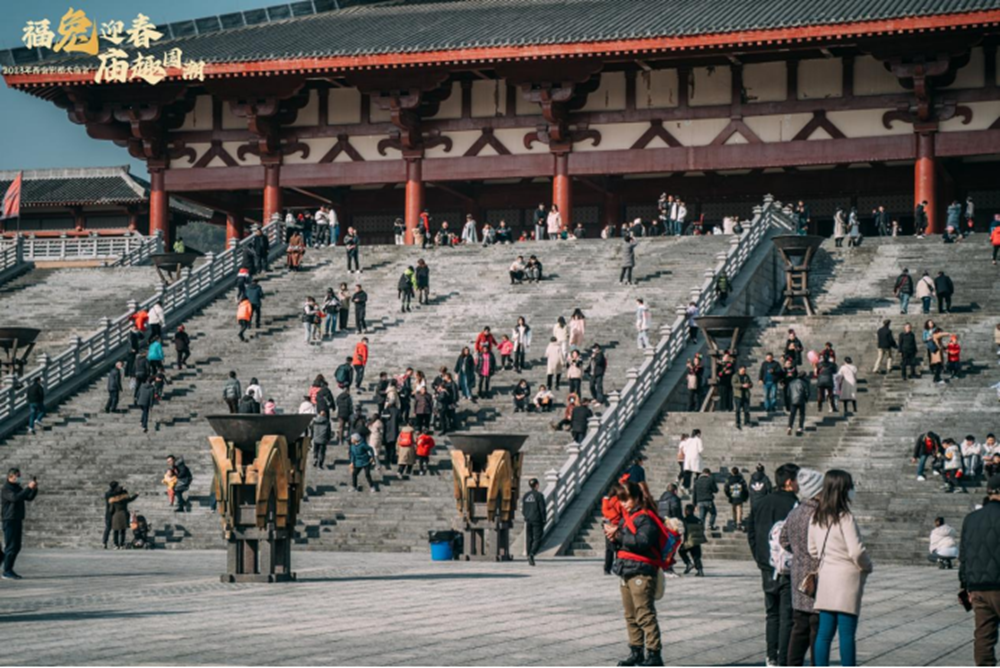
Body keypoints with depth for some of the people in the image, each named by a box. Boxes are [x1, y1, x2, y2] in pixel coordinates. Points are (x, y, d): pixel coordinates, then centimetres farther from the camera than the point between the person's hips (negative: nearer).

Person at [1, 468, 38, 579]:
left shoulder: (18, 488, 17)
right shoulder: (6, 489, -10)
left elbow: (29, 498, 15)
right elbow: (15, 498, -28)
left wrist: (34, 489, -3)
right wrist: (29, 488, -29)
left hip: (18, 520, 9)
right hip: (9, 521, -9)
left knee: (16, 547, 10)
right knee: (11, 547, -9)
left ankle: (9, 570, 16)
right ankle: (6, 572, -7)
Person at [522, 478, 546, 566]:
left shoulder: (525, 496, 6)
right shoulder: (539, 495, -10)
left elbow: (522, 510, 9)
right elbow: (542, 509, -11)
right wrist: (544, 520, -4)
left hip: (528, 520, 5)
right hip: (537, 520, -5)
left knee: (529, 539, 11)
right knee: (537, 539, -3)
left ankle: (529, 558, 11)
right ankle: (532, 554, -24)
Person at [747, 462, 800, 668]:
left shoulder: (760, 504, 7)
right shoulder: (793, 505, -14)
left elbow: (750, 534, 11)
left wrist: (761, 560, 14)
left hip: (767, 568, 6)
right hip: (789, 571, -6)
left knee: (772, 614, 17)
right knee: (787, 615, -1)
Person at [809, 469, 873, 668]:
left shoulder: (816, 518, 7)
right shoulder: (845, 518, -15)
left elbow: (813, 549, 13)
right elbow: (856, 551, -18)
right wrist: (867, 566, -1)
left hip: (826, 577, 7)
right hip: (847, 578, -7)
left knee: (824, 633, 8)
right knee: (847, 634, -1)